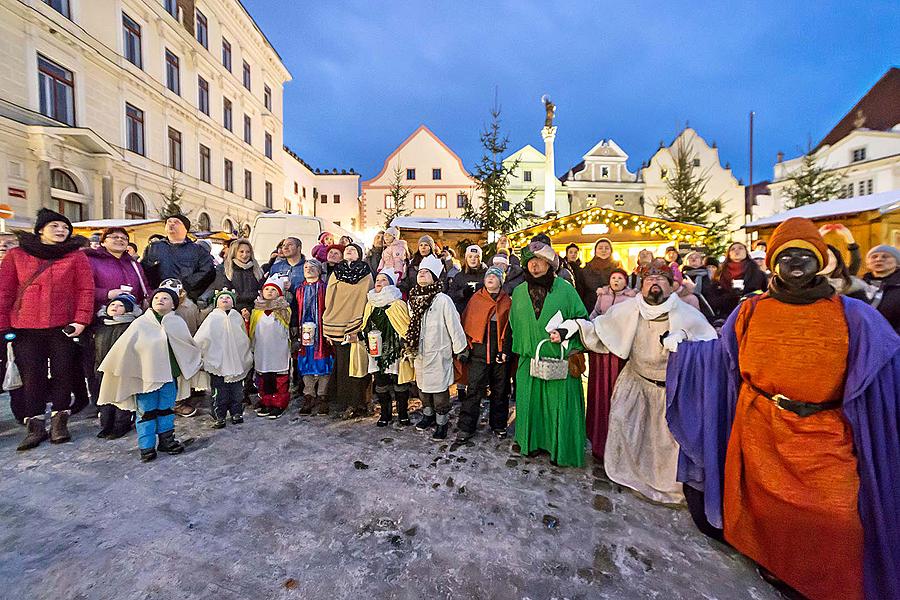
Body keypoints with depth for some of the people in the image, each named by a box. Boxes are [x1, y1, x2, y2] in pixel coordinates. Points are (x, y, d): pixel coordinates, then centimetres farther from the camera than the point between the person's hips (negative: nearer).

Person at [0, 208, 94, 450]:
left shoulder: (76, 256, 3)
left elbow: (86, 289, -3)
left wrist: (81, 320, -12)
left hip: (63, 327, -1)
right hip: (25, 329, 1)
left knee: (62, 374, 4)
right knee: (31, 377, 5)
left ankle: (59, 423, 17)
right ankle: (35, 427, 16)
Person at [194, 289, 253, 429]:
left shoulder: (237, 316, 6)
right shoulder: (213, 317, -1)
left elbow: (245, 338, 10)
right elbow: (201, 338, -5)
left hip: (237, 361, 2)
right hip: (217, 361, -2)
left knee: (237, 390, 11)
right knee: (219, 391, 3)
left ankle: (237, 413, 24)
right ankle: (219, 417, 16)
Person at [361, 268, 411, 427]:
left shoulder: (398, 304, -9)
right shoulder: (371, 304, 10)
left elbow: (407, 327, -9)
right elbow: (365, 327, 19)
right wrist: (368, 342, 9)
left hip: (395, 351, -5)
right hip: (377, 352, 5)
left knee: (399, 383, 5)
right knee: (380, 383, 11)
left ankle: (403, 413, 21)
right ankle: (385, 413, 27)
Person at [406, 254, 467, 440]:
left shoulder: (443, 300, -17)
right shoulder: (413, 299, 4)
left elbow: (454, 325, -14)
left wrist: (460, 349, -10)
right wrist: (409, 345, 17)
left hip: (438, 354, -6)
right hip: (420, 353, 7)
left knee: (440, 389, 3)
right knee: (423, 386, 19)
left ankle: (442, 422, 22)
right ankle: (428, 415, 40)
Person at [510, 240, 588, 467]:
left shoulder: (565, 289, -3)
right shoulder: (519, 292, 8)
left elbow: (581, 319, -1)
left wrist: (574, 351, -7)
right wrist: (520, 350, 12)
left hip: (560, 360, -3)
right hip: (529, 360, 3)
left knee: (560, 404, 4)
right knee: (530, 402, 12)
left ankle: (562, 449, 23)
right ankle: (531, 441, 32)